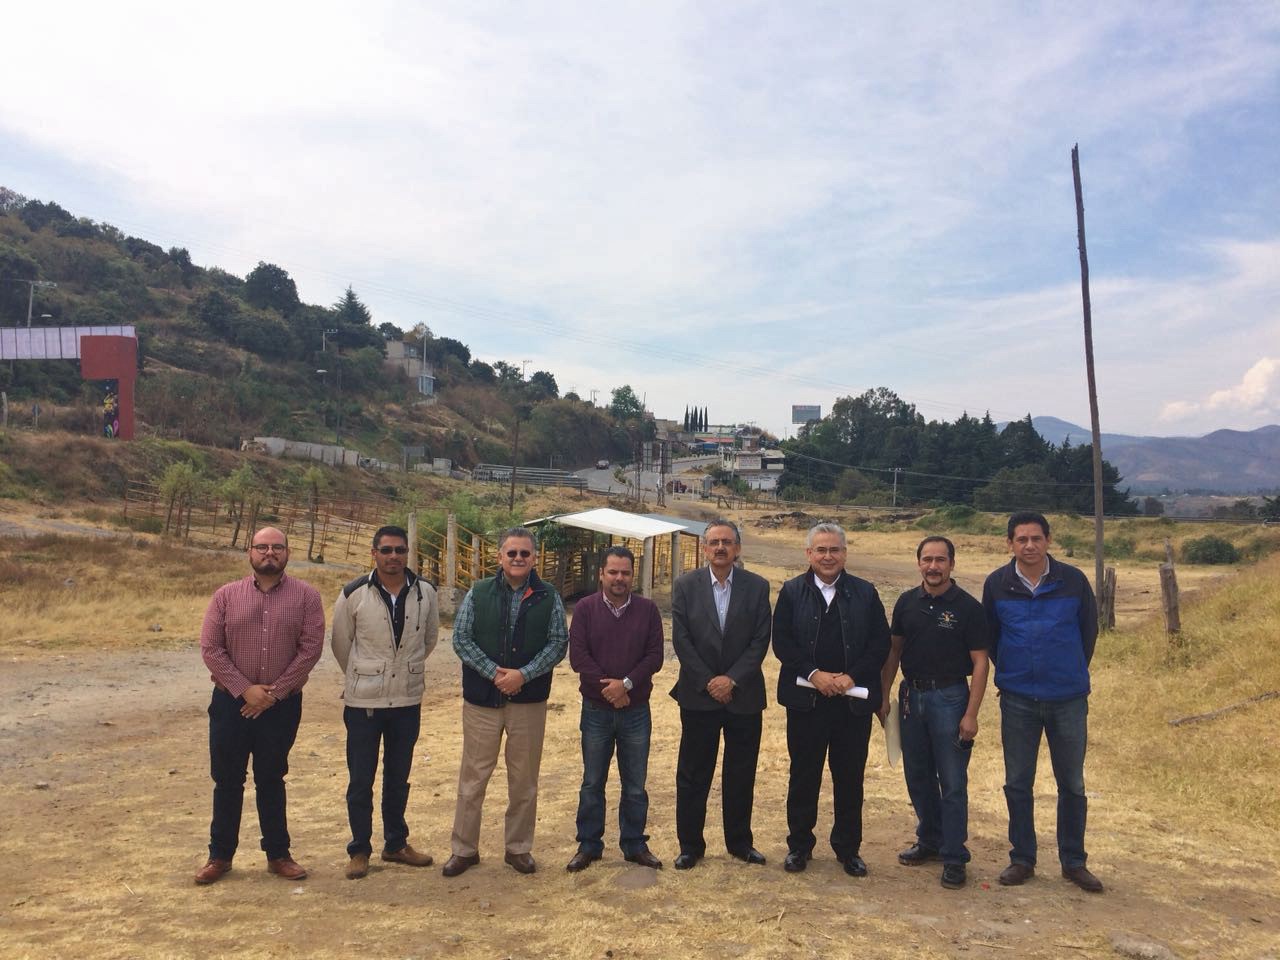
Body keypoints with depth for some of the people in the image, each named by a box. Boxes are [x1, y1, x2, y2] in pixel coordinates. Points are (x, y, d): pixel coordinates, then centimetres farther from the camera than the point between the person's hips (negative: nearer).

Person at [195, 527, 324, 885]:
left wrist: (274, 693, -12)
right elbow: (210, 648, -4)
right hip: (231, 703, 1)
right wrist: (245, 689, -12)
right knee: (227, 781, 10)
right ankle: (220, 855, 26)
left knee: (271, 780, 12)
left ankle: (278, 854, 25)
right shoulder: (226, 596, 0)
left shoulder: (306, 596, -3)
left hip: (282, 705, -1)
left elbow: (311, 648, -9)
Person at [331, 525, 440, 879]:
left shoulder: (424, 593, -3)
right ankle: (359, 850, 21)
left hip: (408, 700, 2)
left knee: (399, 778, 15)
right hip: (363, 702, -2)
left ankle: (396, 844, 30)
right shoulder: (353, 594, -10)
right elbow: (340, 643, 4)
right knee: (360, 781, 6)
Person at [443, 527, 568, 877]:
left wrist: (523, 675, -14)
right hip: (482, 699, 0)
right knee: (473, 776, 7)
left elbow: (558, 643, -3)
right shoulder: (478, 593, 0)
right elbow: (461, 639, -3)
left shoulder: (548, 597, 0)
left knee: (524, 779, 10)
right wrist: (493, 672, -14)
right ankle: (464, 848, 22)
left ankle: (519, 847, 25)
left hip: (529, 701, 1)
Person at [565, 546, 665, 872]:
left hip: (636, 710, 1)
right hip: (596, 710, -1)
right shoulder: (585, 608, -2)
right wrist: (607, 688, -15)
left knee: (635, 785, 10)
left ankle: (635, 845, 25)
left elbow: (655, 656, -5)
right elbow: (577, 655, -9)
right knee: (592, 783, 10)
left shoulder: (648, 609, 0)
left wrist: (627, 683, -17)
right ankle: (589, 845, 23)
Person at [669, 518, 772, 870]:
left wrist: (732, 679, -12)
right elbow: (681, 639, -5)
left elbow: (761, 640, -4)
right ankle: (690, 845, 20)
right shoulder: (685, 585, -2)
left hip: (743, 694, 1)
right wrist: (708, 682, -11)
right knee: (693, 775, 7)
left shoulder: (757, 587, 0)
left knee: (741, 774, 11)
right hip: (698, 695, -1)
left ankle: (740, 842, 27)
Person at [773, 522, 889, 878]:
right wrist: (814, 673, -14)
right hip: (805, 698, 0)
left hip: (854, 700, 1)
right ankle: (799, 845, 23)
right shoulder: (791, 591, 2)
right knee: (803, 776, 8)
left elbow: (880, 643, 0)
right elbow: (782, 642, -3)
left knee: (850, 778, 9)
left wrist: (852, 677, -11)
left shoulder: (865, 593, 4)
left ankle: (848, 848, 25)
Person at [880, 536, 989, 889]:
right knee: (917, 776, 14)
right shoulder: (907, 602, 3)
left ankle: (953, 857, 12)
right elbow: (894, 650, 11)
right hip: (912, 694, 5)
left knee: (952, 783, 1)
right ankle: (929, 840, 31)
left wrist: (971, 714, -14)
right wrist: (884, 696, 7)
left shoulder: (967, 607, -9)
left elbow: (980, 662, -9)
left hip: (949, 697, -4)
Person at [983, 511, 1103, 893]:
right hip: (1018, 700, 1)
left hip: (1068, 699, 0)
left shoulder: (1073, 580, -7)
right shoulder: (997, 584, -5)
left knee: (1072, 784, 10)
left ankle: (1074, 861, 25)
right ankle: (1021, 858, 22)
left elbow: (1089, 630, 7)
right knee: (1017, 784, 8)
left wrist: (1072, 672, 12)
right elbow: (988, 635, 9)